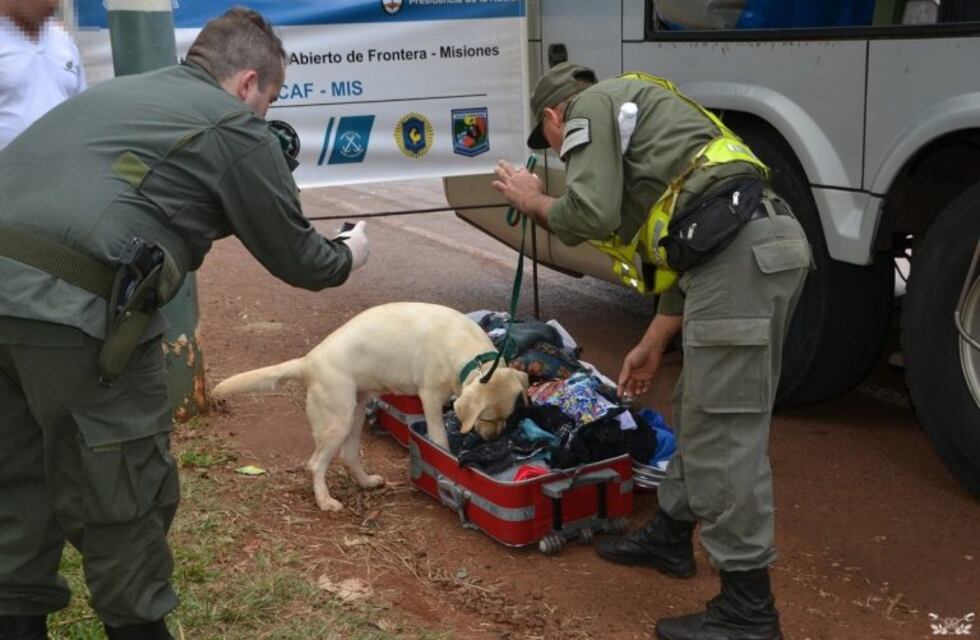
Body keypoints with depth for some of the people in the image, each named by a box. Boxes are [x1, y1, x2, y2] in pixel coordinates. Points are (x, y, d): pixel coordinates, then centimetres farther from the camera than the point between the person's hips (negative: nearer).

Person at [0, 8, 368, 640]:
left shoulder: (122, 91, 26)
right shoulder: (235, 126, 4)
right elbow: (294, 256, 10)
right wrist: (348, 255, 30)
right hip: (77, 304, -8)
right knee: (125, 493, 9)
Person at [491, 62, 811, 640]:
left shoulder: (591, 106, 7)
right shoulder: (635, 121, 34)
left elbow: (590, 216, -9)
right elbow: (682, 250, 31)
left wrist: (534, 202, 13)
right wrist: (653, 344, 34)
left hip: (740, 251, -10)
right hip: (765, 243, 10)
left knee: (724, 431, -5)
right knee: (701, 412, 21)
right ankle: (671, 536, 38)